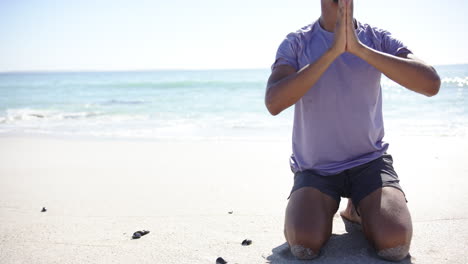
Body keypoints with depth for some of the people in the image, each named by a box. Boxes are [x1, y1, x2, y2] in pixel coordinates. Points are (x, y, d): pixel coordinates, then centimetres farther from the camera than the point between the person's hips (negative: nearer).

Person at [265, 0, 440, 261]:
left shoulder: (379, 40, -4)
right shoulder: (296, 43, -6)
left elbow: (431, 84, -20)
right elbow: (274, 103, -24)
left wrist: (359, 48, -28)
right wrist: (332, 51, -30)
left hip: (370, 161, 1)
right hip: (315, 168, -1)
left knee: (396, 244, -23)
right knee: (303, 245, -25)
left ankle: (357, 209, 12)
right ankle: (324, 209, 11)